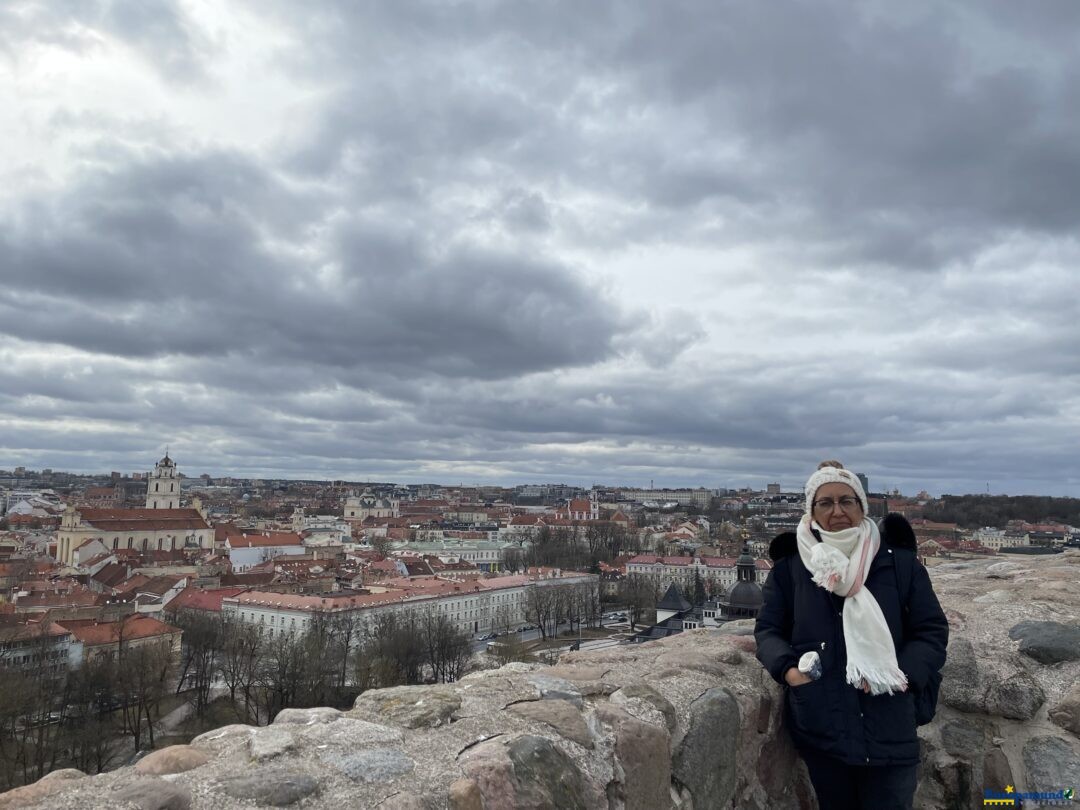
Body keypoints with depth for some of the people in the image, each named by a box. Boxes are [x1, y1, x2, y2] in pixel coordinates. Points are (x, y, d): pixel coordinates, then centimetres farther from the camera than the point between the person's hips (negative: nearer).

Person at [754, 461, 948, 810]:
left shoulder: (899, 562, 1)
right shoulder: (789, 566, 2)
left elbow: (932, 630, 3)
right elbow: (768, 629, 8)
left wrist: (905, 676, -13)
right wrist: (787, 669, -11)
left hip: (888, 729, 0)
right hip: (819, 726, 1)